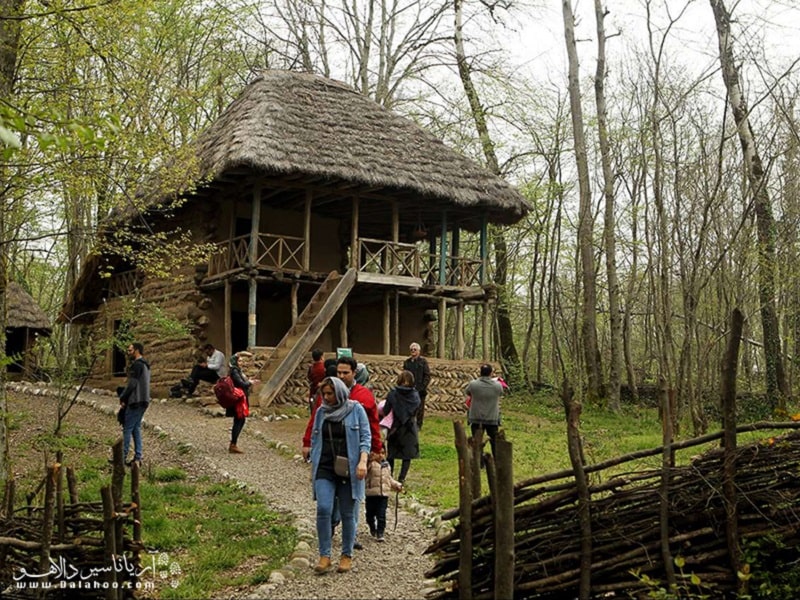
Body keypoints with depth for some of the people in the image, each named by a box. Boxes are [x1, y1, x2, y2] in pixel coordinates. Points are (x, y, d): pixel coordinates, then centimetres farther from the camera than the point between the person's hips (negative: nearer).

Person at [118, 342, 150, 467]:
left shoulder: (137, 365, -13)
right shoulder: (144, 365, 18)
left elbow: (132, 384, -18)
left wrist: (122, 397, -6)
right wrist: (125, 397, 15)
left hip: (135, 401, -9)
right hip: (142, 401, 10)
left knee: (127, 428, -5)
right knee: (136, 428, 10)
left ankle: (123, 456, -4)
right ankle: (138, 457, 9)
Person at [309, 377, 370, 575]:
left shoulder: (356, 409, 1)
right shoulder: (321, 412, 10)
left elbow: (365, 437, -1)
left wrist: (363, 461, -13)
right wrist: (312, 467, 18)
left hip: (349, 470, -2)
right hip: (325, 469, 2)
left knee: (348, 514, 4)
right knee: (323, 509, -13)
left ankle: (347, 555, 18)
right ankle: (324, 556, -4)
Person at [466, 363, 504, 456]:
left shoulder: (473, 384, -14)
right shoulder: (497, 385, -12)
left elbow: (468, 393, 5)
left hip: (476, 418, 0)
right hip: (492, 419, 0)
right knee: (494, 442, 14)